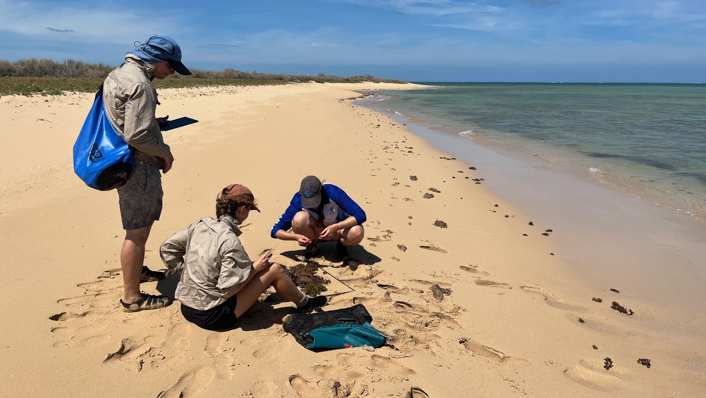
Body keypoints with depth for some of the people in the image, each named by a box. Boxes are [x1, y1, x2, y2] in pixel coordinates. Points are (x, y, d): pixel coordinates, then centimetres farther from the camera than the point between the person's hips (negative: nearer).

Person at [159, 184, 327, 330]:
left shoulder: (200, 225, -2)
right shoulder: (230, 242, -24)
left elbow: (167, 248, 7)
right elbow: (228, 289, -24)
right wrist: (254, 268, -12)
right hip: (212, 316, -8)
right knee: (274, 269, -1)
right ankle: (304, 303, 22)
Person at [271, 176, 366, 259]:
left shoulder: (333, 192, -30)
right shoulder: (298, 201, -24)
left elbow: (361, 215, -34)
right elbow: (275, 231, -20)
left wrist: (335, 227, -45)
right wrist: (296, 237, -39)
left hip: (339, 227, -1)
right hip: (317, 232, 1)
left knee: (357, 233, -37)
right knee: (299, 219, -33)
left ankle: (342, 245, -1)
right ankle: (313, 245, -2)